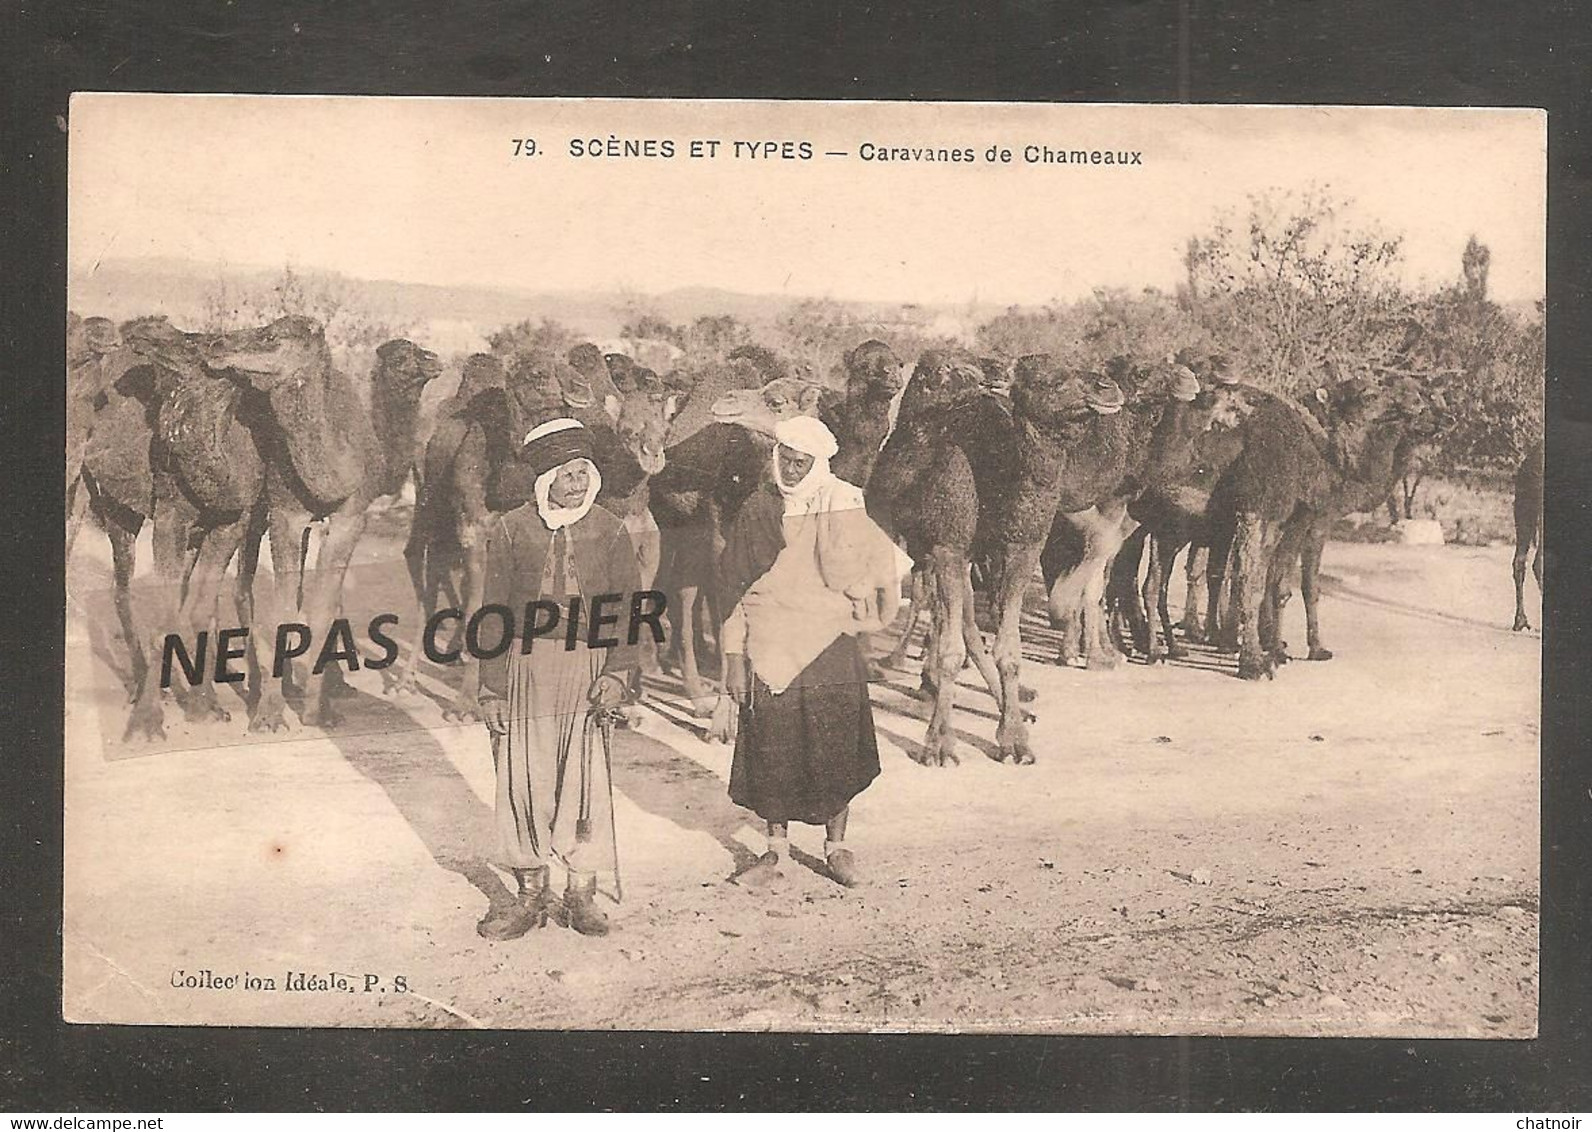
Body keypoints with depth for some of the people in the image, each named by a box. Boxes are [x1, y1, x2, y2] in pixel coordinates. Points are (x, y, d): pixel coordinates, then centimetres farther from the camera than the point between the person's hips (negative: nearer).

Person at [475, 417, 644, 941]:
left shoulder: (608, 530, 5)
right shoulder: (512, 530, 3)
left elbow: (628, 606, 5)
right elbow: (494, 613, 4)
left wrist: (618, 672, -7)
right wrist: (492, 689, 1)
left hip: (588, 669, 0)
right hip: (526, 667, 0)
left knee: (587, 781, 1)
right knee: (524, 780, 3)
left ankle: (582, 893, 15)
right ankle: (531, 894, 17)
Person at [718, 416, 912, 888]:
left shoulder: (841, 508, -1)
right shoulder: (758, 511, 2)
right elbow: (734, 589, 4)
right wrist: (733, 659, 2)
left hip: (830, 650, -1)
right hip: (769, 650, 1)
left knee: (835, 754, 3)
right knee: (772, 754, 5)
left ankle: (836, 847, 17)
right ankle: (777, 846, 19)